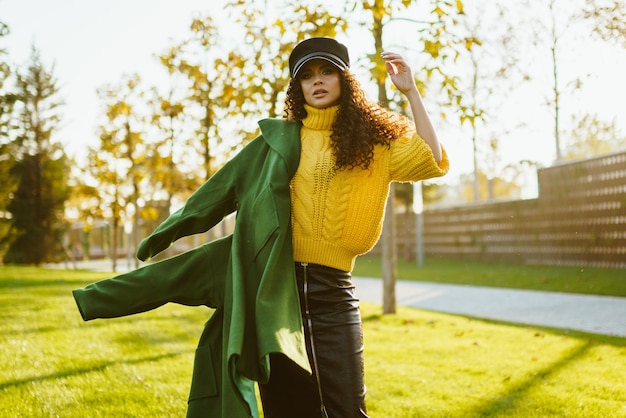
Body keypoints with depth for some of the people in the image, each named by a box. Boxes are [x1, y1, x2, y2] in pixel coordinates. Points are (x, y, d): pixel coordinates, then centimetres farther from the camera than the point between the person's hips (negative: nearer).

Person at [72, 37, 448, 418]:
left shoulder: (376, 140, 9)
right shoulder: (280, 140, 11)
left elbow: (432, 163, -4)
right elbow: (225, 187, 15)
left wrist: (410, 91, -4)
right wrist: (165, 233, 18)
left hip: (332, 291, 0)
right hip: (274, 283, 1)